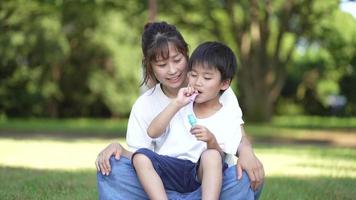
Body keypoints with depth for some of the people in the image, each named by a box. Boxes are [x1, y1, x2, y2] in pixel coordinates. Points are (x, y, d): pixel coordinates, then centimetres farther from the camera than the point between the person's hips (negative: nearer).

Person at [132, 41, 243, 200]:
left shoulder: (229, 120, 6)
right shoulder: (181, 109, 15)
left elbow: (219, 157, -1)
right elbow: (152, 132, 3)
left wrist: (212, 141, -22)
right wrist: (176, 104, -4)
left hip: (201, 175, -3)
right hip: (170, 170, 3)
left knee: (211, 155, -34)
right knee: (140, 157, -25)